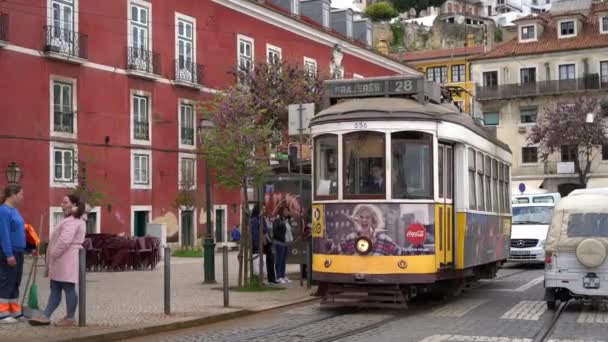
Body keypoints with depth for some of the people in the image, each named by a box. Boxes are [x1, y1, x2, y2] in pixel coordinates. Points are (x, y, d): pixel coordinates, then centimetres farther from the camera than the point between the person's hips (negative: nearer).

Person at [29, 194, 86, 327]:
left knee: (68, 288, -4)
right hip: (62, 261, 11)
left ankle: (70, 318, 2)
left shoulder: (71, 221, -15)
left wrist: (53, 255, -16)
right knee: (55, 289, 9)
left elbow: (64, 241, -26)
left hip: (67, 261, -11)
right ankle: (46, 316, 9)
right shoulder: (70, 220, 22)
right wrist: (51, 260, 21)